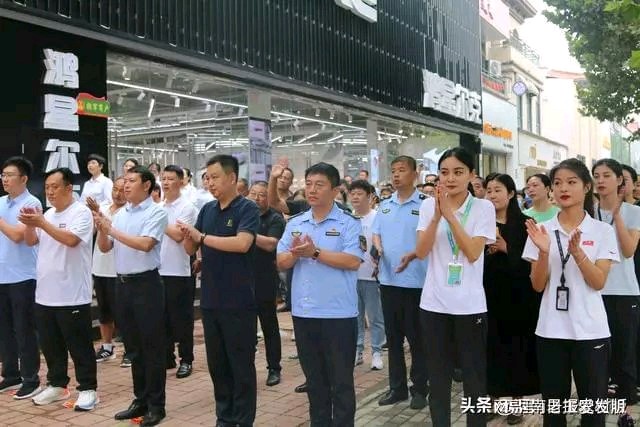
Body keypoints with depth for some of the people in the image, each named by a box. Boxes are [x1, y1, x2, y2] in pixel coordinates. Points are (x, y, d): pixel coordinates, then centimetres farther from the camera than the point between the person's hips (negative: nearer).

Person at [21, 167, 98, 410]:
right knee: (50, 344, 16)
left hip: (72, 296, -7)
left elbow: (71, 240, -23)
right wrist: (29, 224, -7)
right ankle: (57, 385, 30)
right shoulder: (48, 214, 14)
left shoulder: (81, 212, -9)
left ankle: (87, 389, 12)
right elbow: (30, 242, 12)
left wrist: (41, 223, -25)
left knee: (79, 346, 2)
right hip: (45, 294, 8)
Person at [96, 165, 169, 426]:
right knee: (133, 346, 14)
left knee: (152, 347, 1)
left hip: (146, 283, -7)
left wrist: (112, 230, -17)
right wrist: (102, 229, -7)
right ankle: (140, 400, 26)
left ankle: (156, 405, 11)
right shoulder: (120, 214, 11)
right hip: (123, 283, 7)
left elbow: (145, 244, -21)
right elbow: (105, 248, 12)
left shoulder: (156, 213, -9)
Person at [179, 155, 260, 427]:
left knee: (241, 365, 5)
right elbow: (191, 249, 11)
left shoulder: (247, 209, -8)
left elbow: (242, 243, -24)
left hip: (238, 301, -6)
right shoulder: (207, 210, 9)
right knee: (217, 364, 15)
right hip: (210, 299, 6)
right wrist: (188, 237, -12)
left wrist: (202, 236, -17)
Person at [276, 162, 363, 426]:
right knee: (314, 379, 17)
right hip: (303, 313, 5)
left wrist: (315, 252, -19)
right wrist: (295, 254, -14)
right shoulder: (294, 223, 10)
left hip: (338, 314, -5)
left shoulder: (348, 223, -5)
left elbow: (353, 261, -17)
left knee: (341, 381, 6)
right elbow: (281, 262, 7)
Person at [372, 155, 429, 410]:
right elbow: (375, 233, 12)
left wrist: (413, 255, -26)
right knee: (393, 336, 13)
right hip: (388, 279, 6)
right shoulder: (385, 205, 11)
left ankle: (419, 388, 18)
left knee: (416, 337, 5)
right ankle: (397, 386, 26)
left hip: (415, 281, -5)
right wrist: (377, 246, -9)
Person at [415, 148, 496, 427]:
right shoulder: (428, 205, 2)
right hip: (434, 303, 2)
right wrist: (437, 215, -19)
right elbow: (421, 252, -7)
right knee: (437, 376, 13)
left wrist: (450, 214, -20)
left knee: (474, 376, 8)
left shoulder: (483, 207, -5)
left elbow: (473, 253, -15)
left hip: (469, 305, -2)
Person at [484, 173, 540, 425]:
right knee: (491, 345, 4)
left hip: (517, 295, -2)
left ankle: (517, 401, 17)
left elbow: (531, 261, -6)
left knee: (516, 345, 4)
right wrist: (487, 252, -15)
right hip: (488, 293, 2)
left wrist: (506, 249, -16)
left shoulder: (524, 224, -2)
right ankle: (493, 396, 18)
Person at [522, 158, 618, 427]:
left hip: (590, 331, -1)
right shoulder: (542, 230, 1)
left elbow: (598, 282, -9)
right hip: (550, 330, 2)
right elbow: (538, 285, -2)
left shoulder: (603, 231, -2)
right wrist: (544, 252, -20)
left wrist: (577, 251, -25)